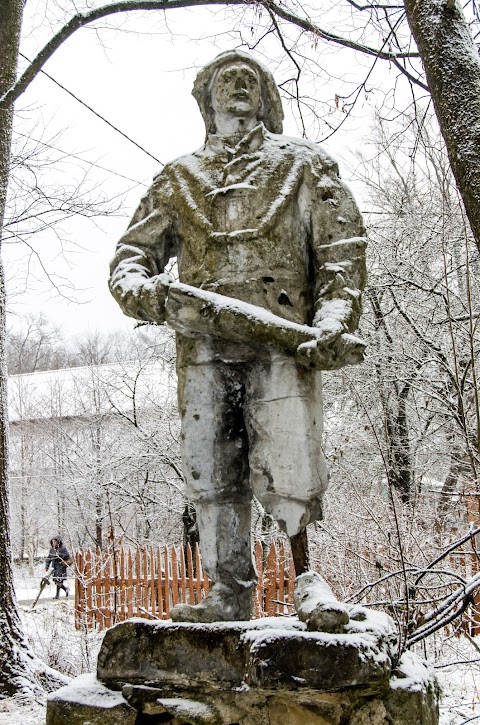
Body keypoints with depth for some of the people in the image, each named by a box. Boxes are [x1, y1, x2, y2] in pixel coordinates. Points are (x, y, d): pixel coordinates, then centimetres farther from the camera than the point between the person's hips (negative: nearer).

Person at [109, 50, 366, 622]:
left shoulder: (303, 163, 19)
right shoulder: (178, 178, 25)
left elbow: (343, 248, 8)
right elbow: (131, 253, 19)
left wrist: (334, 320, -10)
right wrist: (141, 288, -7)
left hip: (282, 341, -2)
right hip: (203, 344, 3)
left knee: (288, 476, -12)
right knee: (211, 479, 1)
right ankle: (229, 597, 8)